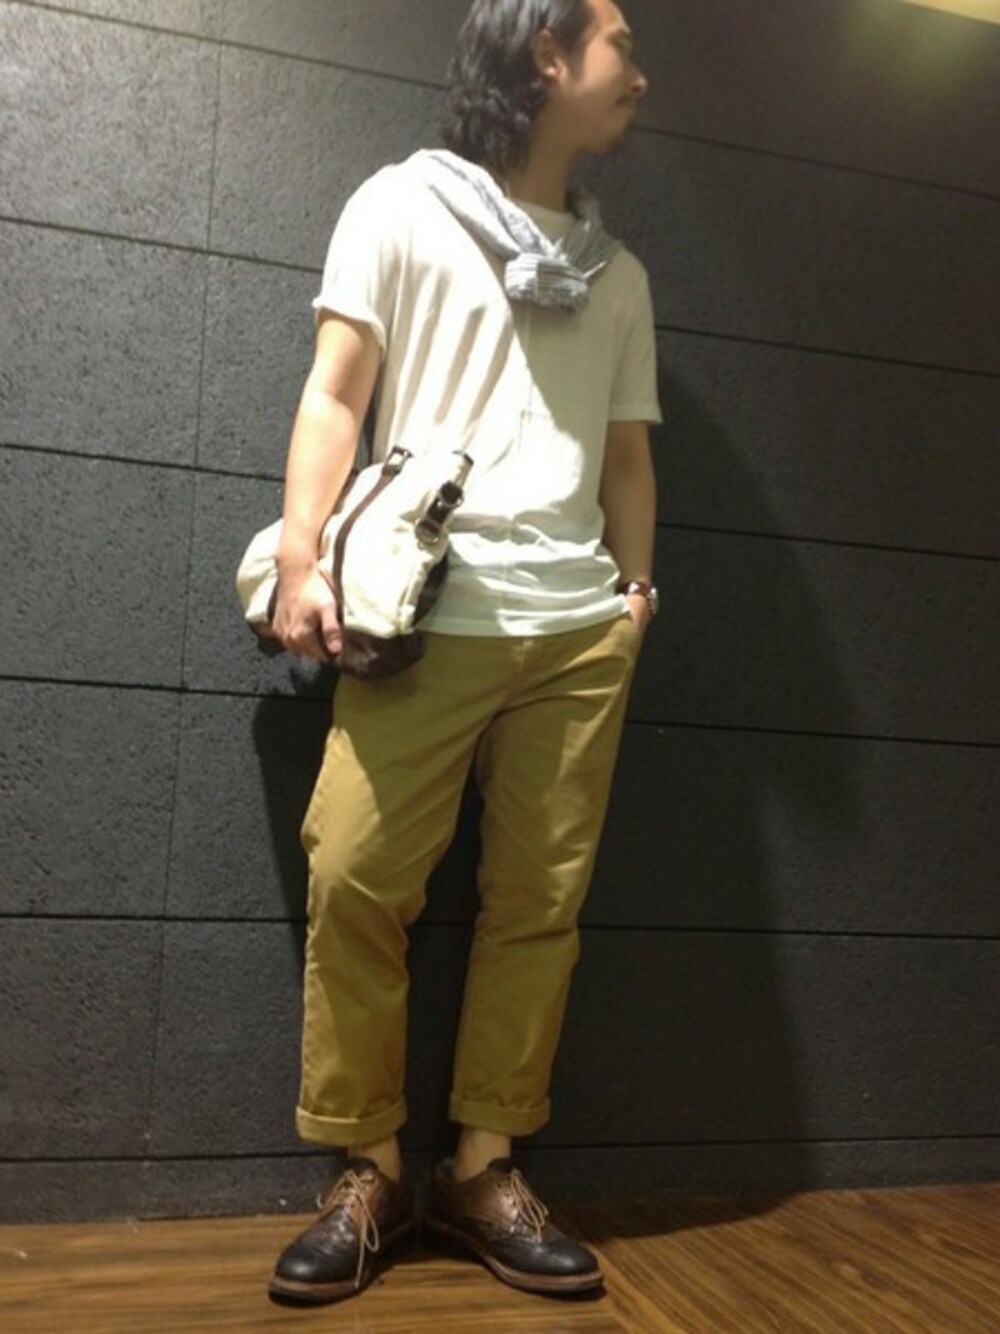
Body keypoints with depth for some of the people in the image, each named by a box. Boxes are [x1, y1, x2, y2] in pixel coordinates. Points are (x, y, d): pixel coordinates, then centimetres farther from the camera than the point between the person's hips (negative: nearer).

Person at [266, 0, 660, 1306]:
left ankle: (485, 1167, 12)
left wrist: (637, 582, 7)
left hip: (582, 626, 4)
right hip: (429, 614, -3)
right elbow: (336, 392, 3)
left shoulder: (617, 269, 23)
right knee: (356, 880, -9)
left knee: (542, 899, -1)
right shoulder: (402, 205, 12)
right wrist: (302, 557, -9)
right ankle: (368, 1174, 6)